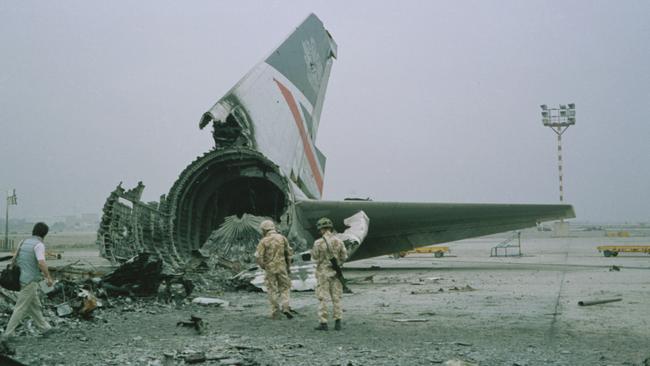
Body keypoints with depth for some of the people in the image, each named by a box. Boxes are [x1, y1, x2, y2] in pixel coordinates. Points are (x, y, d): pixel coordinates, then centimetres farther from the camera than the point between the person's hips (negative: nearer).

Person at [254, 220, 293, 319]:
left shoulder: (264, 241, -7)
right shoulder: (282, 238, 1)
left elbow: (258, 257, -11)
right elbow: (289, 252, 4)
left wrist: (263, 266, 7)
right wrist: (288, 266, 14)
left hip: (269, 269, -1)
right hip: (281, 267, 1)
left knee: (272, 291, 9)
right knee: (284, 288, 13)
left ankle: (275, 313, 9)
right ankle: (285, 307, -5)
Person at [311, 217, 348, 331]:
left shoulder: (318, 243, -13)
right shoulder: (339, 242, -3)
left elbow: (315, 258, -7)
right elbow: (344, 257, 2)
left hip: (323, 273, -3)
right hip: (335, 273, 3)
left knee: (323, 298, 2)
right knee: (336, 298, 9)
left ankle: (323, 323, 1)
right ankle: (337, 322, 7)